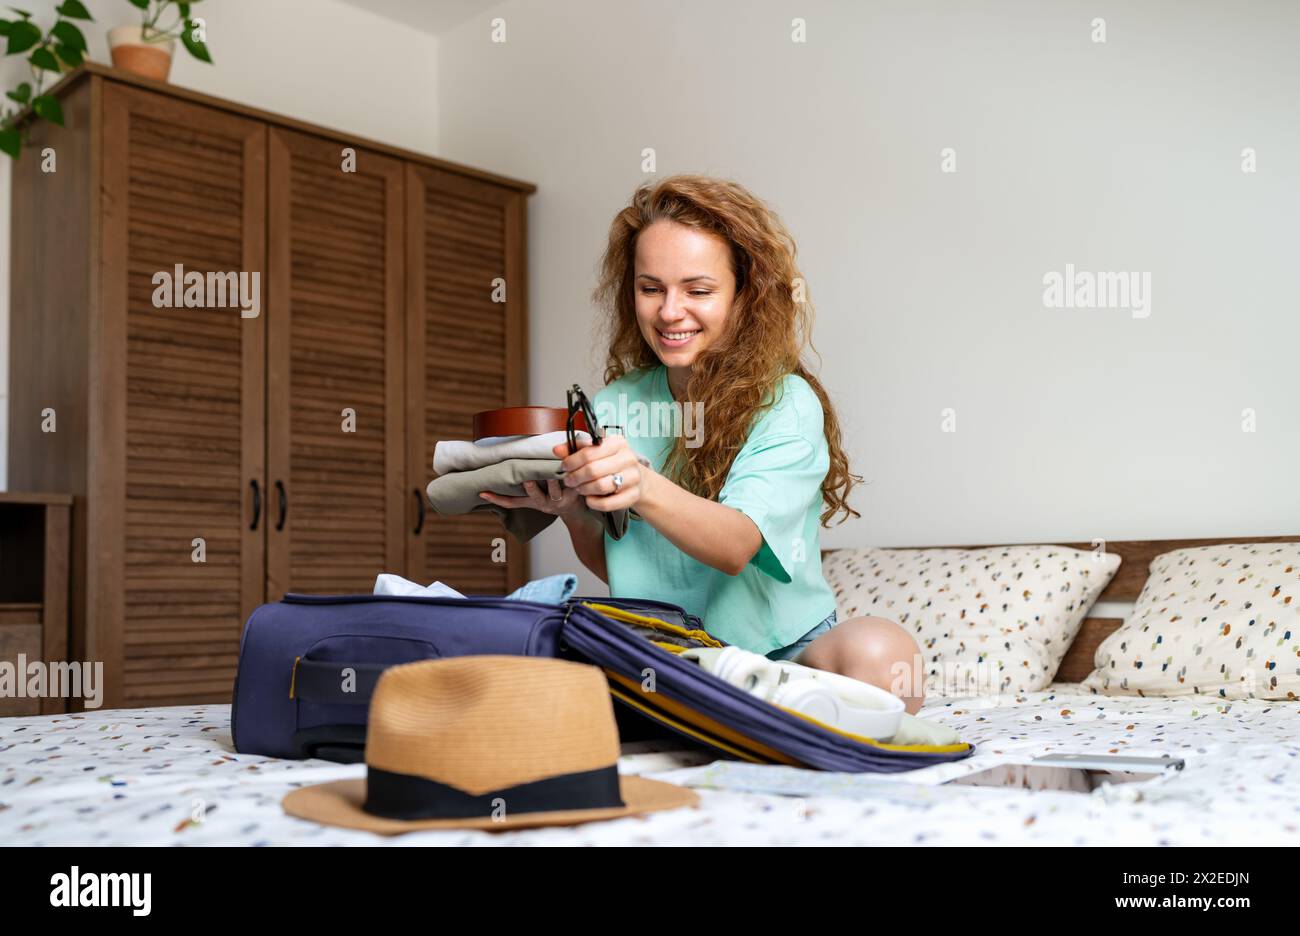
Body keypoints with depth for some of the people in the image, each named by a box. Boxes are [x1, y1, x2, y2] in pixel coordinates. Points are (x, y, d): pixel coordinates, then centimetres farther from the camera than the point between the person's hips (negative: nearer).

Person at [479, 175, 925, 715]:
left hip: (787, 652, -2)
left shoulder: (787, 404, -9)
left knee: (877, 651, -35)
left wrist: (644, 490, -43)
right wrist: (573, 513, -16)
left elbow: (736, 548, -24)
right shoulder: (613, 407, 4)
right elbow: (611, 568, 7)